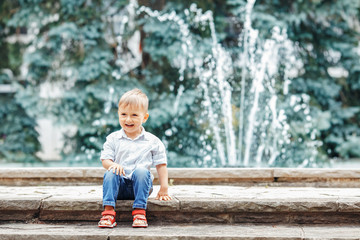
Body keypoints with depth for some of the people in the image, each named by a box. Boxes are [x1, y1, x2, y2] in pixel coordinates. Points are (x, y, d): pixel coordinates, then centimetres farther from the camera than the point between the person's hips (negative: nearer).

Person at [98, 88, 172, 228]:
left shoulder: (152, 141, 7)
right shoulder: (113, 139, 9)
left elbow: (161, 165, 8)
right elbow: (105, 160, 4)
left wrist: (164, 188, -1)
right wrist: (112, 165, -20)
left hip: (140, 185, -1)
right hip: (119, 186, 1)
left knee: (141, 170, -31)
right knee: (111, 173, -29)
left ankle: (139, 211, -32)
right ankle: (108, 210, -34)